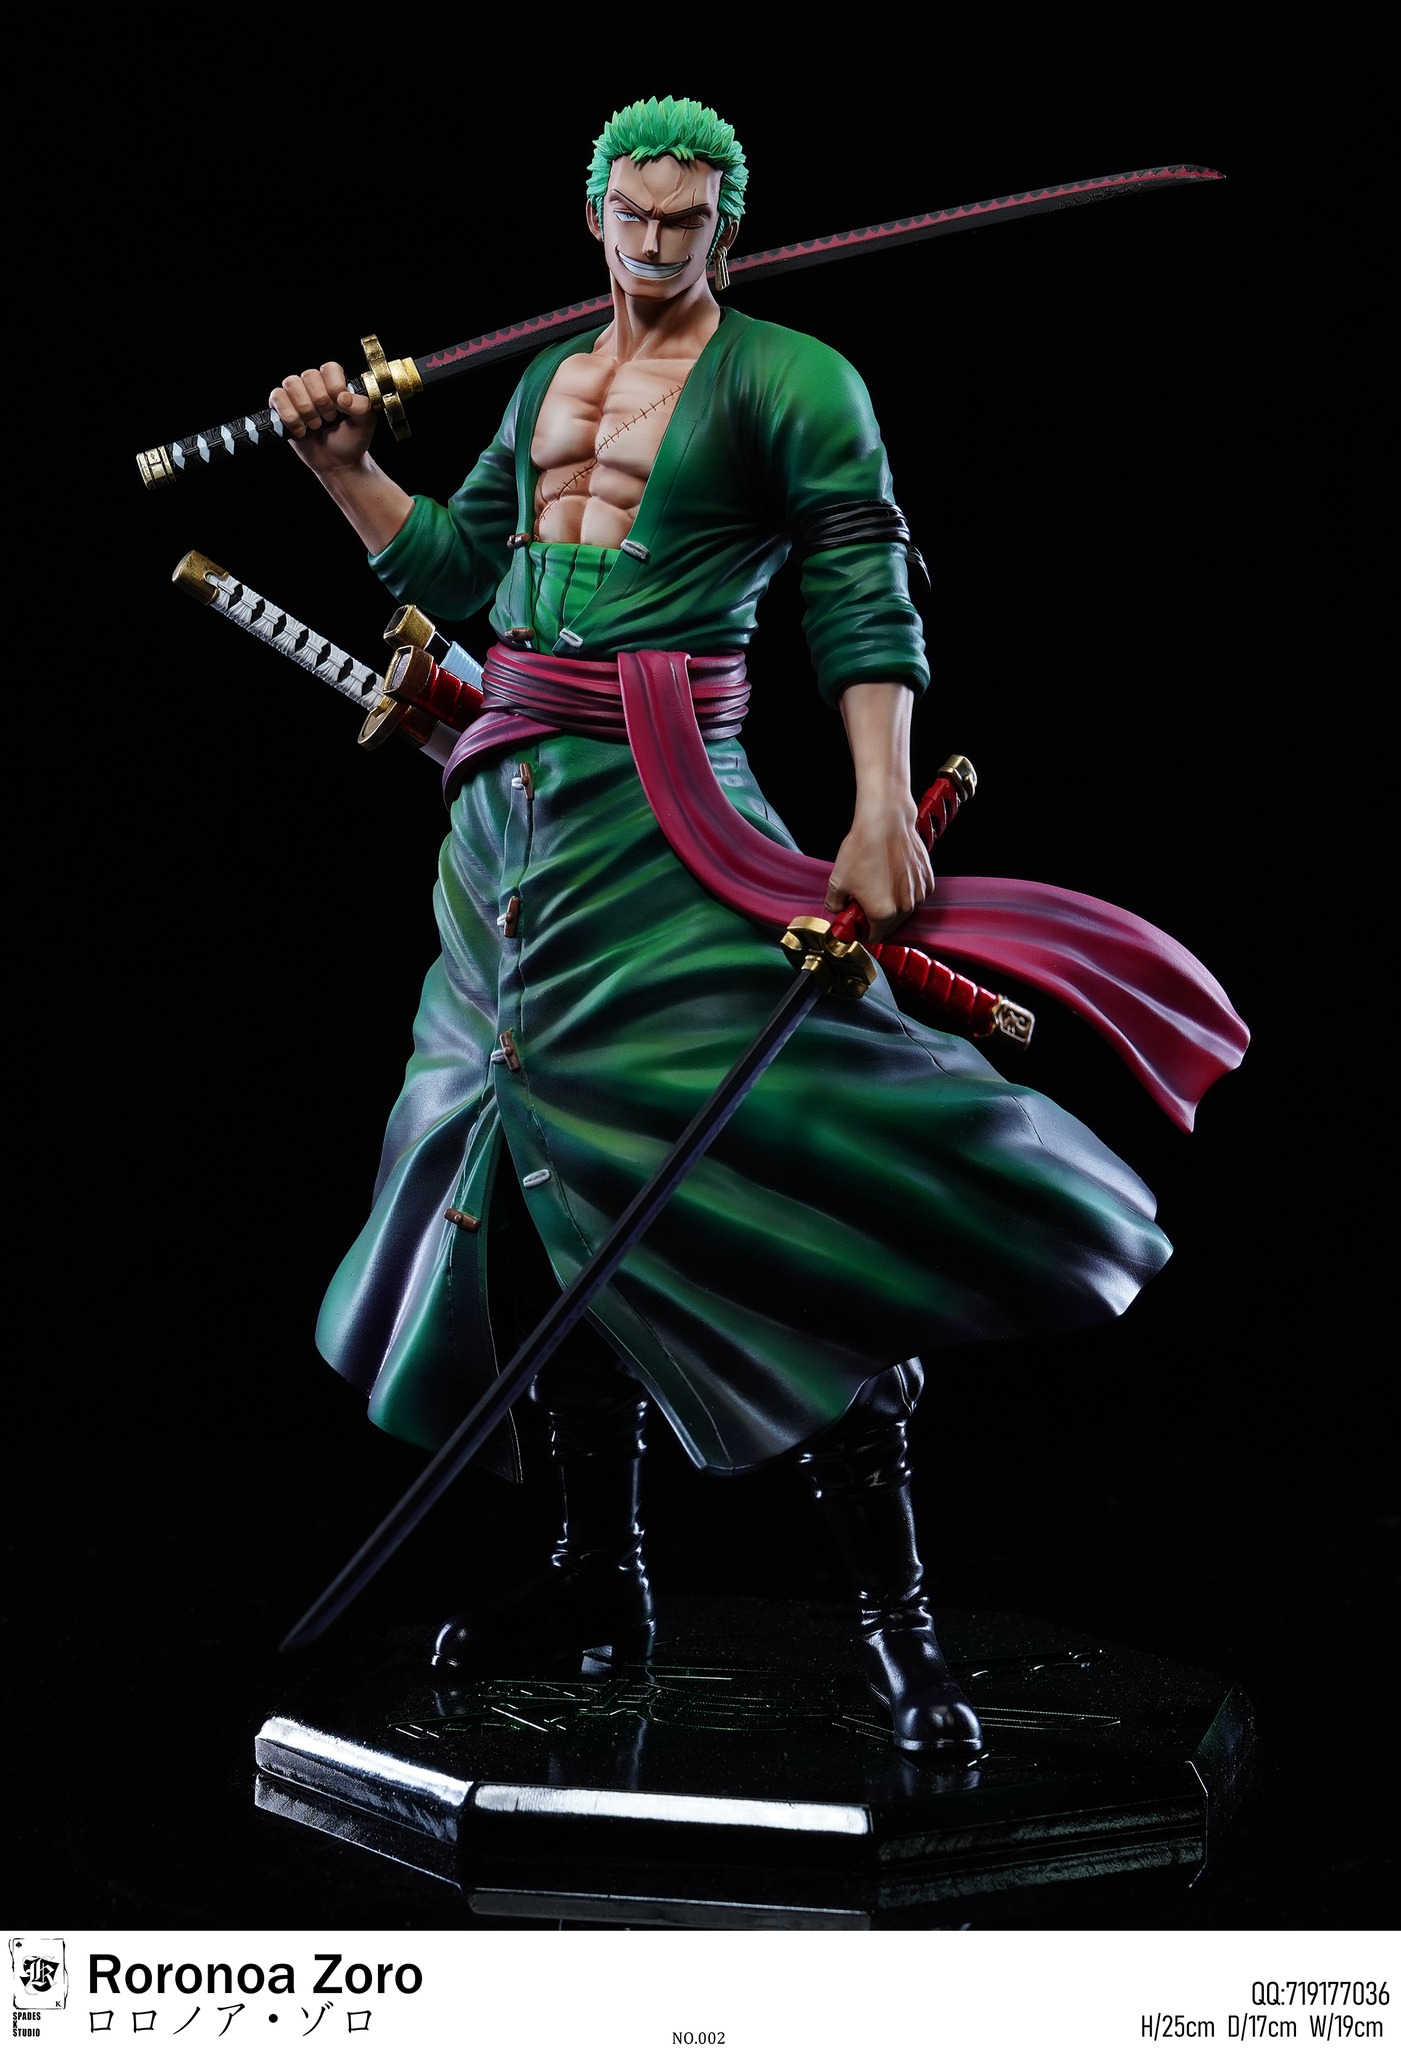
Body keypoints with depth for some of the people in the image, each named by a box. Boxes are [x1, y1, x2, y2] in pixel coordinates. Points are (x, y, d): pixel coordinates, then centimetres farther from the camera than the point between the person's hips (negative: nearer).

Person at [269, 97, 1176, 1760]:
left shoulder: (788, 381, -2)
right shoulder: (547, 382, 19)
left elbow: (861, 598, -11)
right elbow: (462, 574, 24)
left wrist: (883, 803, -24)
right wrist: (344, 468, 12)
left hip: (662, 807, -7)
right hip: (513, 799, 7)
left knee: (769, 1180, -16)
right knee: (552, 1181, 10)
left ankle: (893, 1619, -11)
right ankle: (599, 1574, 22)